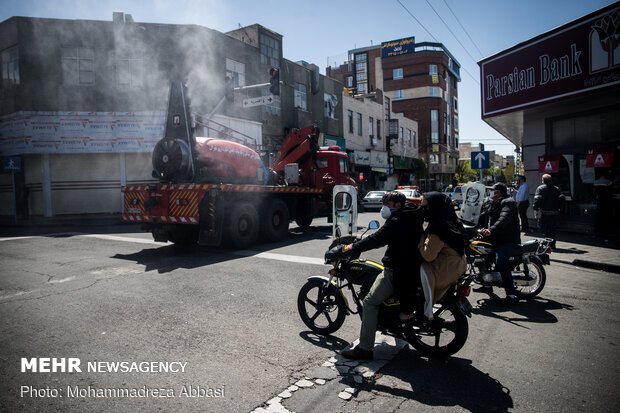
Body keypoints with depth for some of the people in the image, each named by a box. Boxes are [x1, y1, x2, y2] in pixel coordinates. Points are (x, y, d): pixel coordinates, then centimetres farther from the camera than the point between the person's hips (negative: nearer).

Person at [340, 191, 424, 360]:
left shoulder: (397, 221, -17)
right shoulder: (412, 218, 14)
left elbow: (376, 239, -25)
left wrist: (351, 247, -22)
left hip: (397, 270, -11)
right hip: (412, 267, 11)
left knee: (370, 302, -10)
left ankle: (365, 348, -10)